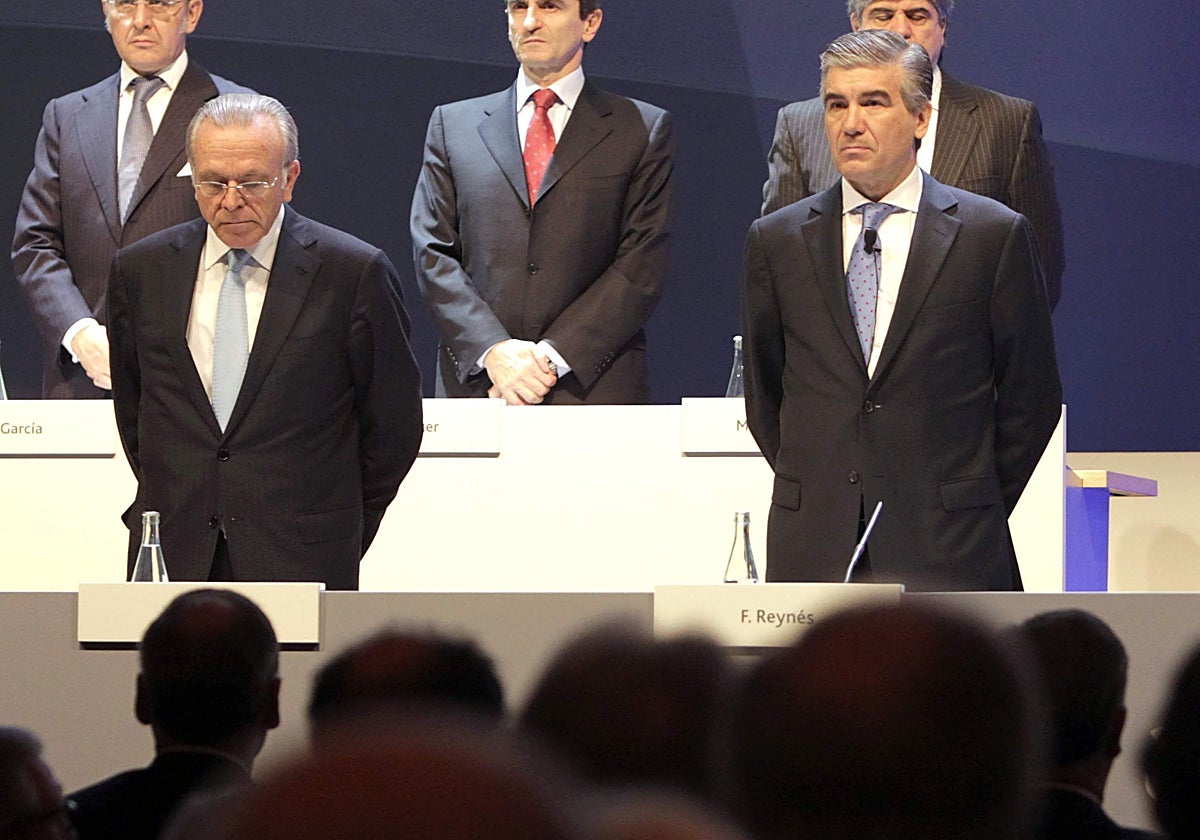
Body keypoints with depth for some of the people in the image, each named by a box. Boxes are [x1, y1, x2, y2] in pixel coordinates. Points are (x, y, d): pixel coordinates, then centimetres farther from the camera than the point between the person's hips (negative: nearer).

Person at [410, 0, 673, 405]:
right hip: (475, 387, 1)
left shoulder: (644, 129, 9)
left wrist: (553, 357, -11)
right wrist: (493, 351, -8)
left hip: (596, 389, -1)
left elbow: (643, 265, 0)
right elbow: (433, 254, 8)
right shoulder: (452, 124, 16)